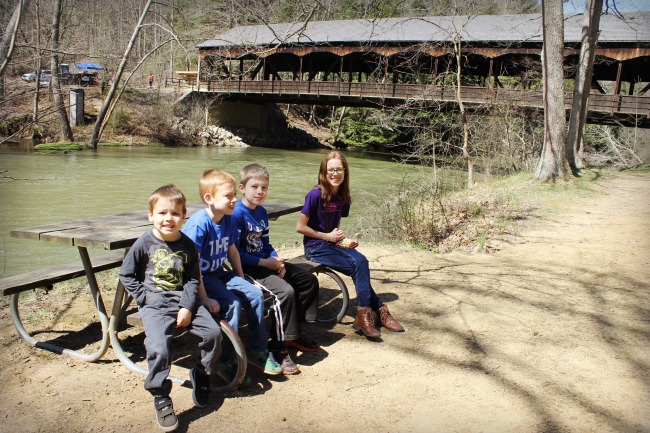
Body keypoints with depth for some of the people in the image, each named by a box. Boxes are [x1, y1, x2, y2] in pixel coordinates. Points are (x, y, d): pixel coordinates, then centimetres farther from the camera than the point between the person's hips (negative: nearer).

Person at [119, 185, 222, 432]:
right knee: (159, 347, -26)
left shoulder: (187, 245, 3)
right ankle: (161, 399, -6)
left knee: (213, 332, -13)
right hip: (155, 305, -3)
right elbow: (126, 274, 3)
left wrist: (187, 307, -9)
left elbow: (193, 279, 4)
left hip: (184, 301, 3)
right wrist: (144, 298, -6)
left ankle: (201, 375, 15)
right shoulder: (144, 243, -4)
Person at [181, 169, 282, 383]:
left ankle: (258, 350, 11)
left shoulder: (228, 220, 1)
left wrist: (241, 279, 13)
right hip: (200, 278, -8)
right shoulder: (199, 224, -24)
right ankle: (225, 363, -11)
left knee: (255, 294, -3)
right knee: (231, 304, -25)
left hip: (219, 274, 8)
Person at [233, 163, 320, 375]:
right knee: (285, 290, -29)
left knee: (309, 280, 8)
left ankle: (293, 331, 18)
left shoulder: (261, 212, 12)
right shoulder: (237, 214, -15)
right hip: (247, 268, -10)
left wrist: (277, 260, -1)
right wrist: (265, 262, -18)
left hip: (266, 263, 10)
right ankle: (279, 349, -18)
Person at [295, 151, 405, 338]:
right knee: (359, 264, -23)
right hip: (315, 247, -6)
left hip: (333, 244, 6)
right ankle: (379, 310, -14)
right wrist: (327, 236, -10)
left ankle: (364, 315, -16)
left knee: (361, 261, -22)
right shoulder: (316, 195, -14)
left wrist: (341, 237, -1)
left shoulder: (342, 197, 7)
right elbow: (300, 227, -14)